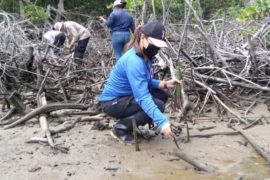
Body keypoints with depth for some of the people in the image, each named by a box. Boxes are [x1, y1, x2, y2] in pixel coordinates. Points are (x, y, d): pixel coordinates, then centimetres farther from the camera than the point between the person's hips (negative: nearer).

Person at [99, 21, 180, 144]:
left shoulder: (145, 57, 3)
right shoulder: (134, 61, -28)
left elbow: (145, 83, 12)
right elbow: (142, 97, -35)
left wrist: (164, 84, -6)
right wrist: (162, 122, -42)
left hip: (124, 97, 10)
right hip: (113, 102, -10)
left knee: (162, 95, 5)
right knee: (158, 105, -21)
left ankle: (128, 122, 12)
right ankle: (120, 128, -6)